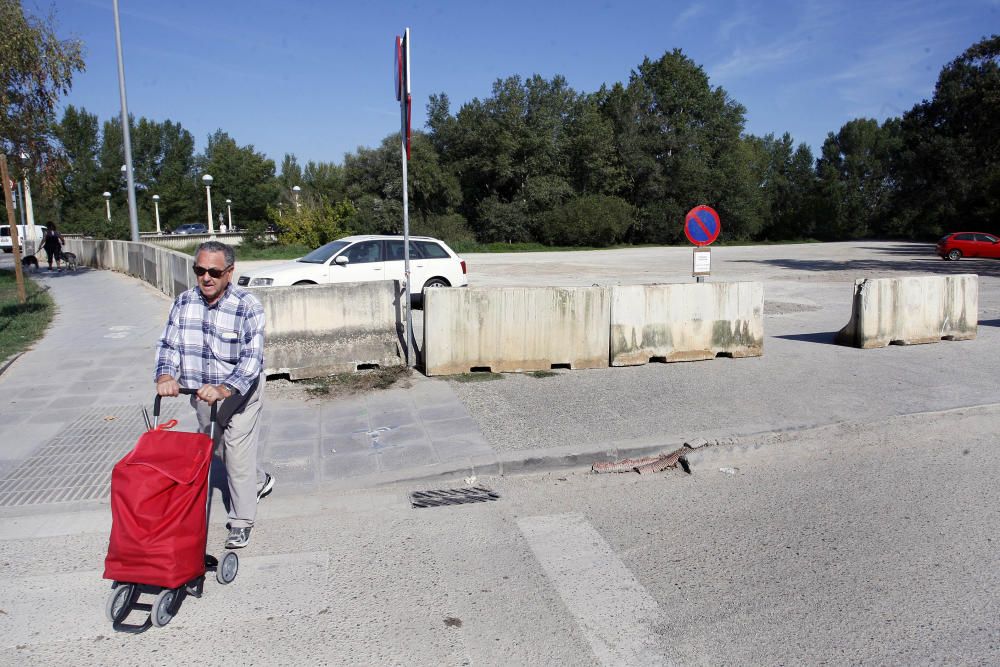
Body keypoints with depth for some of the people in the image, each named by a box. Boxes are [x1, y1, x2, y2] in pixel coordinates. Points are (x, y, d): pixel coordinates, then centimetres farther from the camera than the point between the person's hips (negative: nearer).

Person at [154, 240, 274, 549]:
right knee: (213, 447, 23)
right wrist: (165, 375, -26)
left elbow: (252, 358, -29)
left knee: (237, 452, -4)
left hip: (240, 392, -6)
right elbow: (169, 344, -5)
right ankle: (259, 481, 49)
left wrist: (224, 389, -43)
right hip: (201, 393, 6)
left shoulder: (248, 306, -22)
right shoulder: (184, 302, -6)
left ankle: (241, 523, 13)